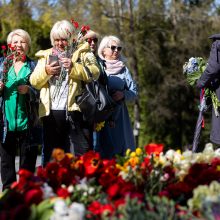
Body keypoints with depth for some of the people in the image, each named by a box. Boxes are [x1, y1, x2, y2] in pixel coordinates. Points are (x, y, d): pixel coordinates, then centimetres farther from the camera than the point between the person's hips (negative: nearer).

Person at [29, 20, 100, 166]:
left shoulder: (82, 52, 9)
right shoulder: (46, 56, 19)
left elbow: (94, 73, -6)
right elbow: (34, 81, 11)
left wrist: (74, 67, -21)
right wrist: (46, 72, -9)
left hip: (76, 110, -3)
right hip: (52, 112, 3)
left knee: (82, 154, -5)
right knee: (51, 156, 6)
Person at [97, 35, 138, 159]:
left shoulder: (123, 69, 14)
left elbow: (134, 92, 11)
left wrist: (123, 94, -9)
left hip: (119, 116, 3)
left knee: (120, 149, -3)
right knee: (103, 152, -9)